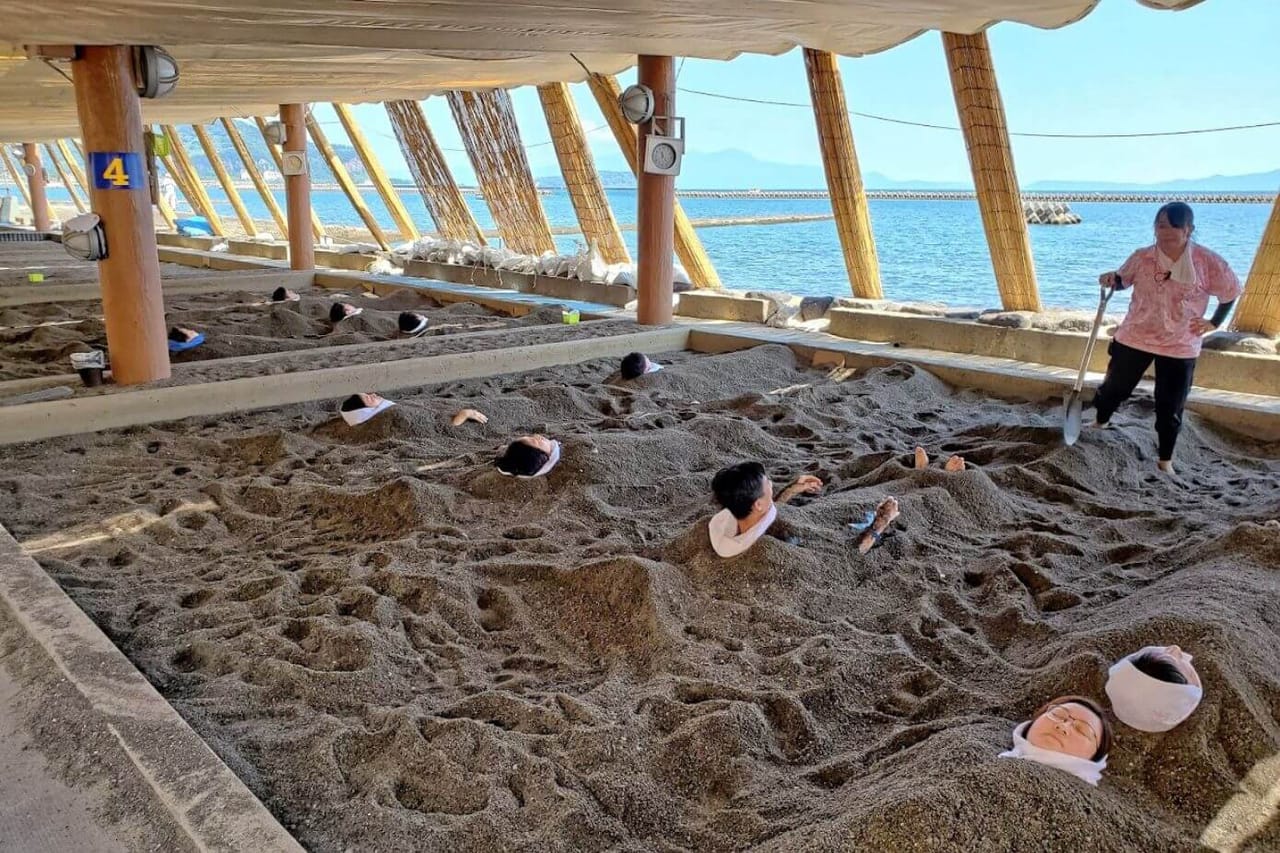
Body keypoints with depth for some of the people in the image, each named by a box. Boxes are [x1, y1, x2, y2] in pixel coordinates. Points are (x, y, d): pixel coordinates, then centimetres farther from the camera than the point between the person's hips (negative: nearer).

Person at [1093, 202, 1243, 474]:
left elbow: (1230, 293, 2)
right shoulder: (1141, 257, -9)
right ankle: (1099, 423, 44)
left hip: (1180, 347, -1)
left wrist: (1214, 323, -3)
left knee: (1170, 408, 8)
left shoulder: (1209, 262, -14)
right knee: (1115, 387, 17)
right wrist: (1111, 279, -13)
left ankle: (1166, 460, 25)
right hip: (1134, 338, 1)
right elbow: (1123, 280, 9)